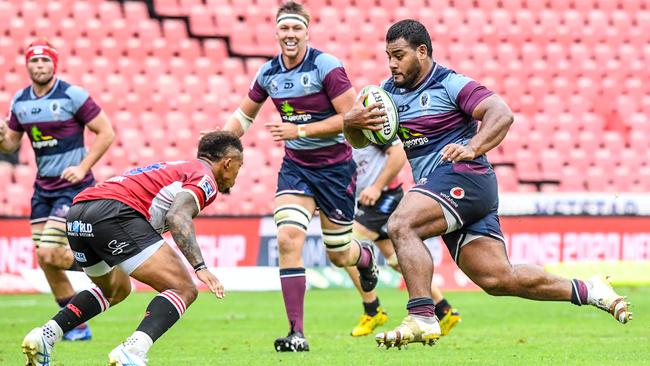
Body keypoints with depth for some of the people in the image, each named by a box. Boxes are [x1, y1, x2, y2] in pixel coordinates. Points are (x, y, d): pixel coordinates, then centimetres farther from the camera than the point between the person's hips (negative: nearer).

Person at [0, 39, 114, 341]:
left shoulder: (73, 96, -11)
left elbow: (106, 133, -9)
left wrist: (83, 167, -16)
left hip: (73, 185, -6)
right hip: (43, 187, 7)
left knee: (50, 253, -18)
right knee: (44, 259, 4)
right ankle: (76, 326, 15)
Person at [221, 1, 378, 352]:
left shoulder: (327, 67, -17)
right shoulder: (268, 74, 0)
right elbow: (244, 114, 16)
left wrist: (300, 130, -25)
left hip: (335, 167, -3)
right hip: (295, 166, 3)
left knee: (339, 254, 8)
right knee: (288, 239, -18)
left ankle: (366, 258, 50)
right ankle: (296, 333, -16)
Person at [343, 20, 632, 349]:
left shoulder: (450, 84, -4)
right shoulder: (390, 91, 17)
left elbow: (502, 114, -15)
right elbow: (359, 141, 16)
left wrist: (472, 148, -31)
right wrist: (351, 122, -7)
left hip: (463, 175, -8)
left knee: (401, 225, -28)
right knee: (498, 279, 3)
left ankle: (421, 319, -33)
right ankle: (586, 291, 16)